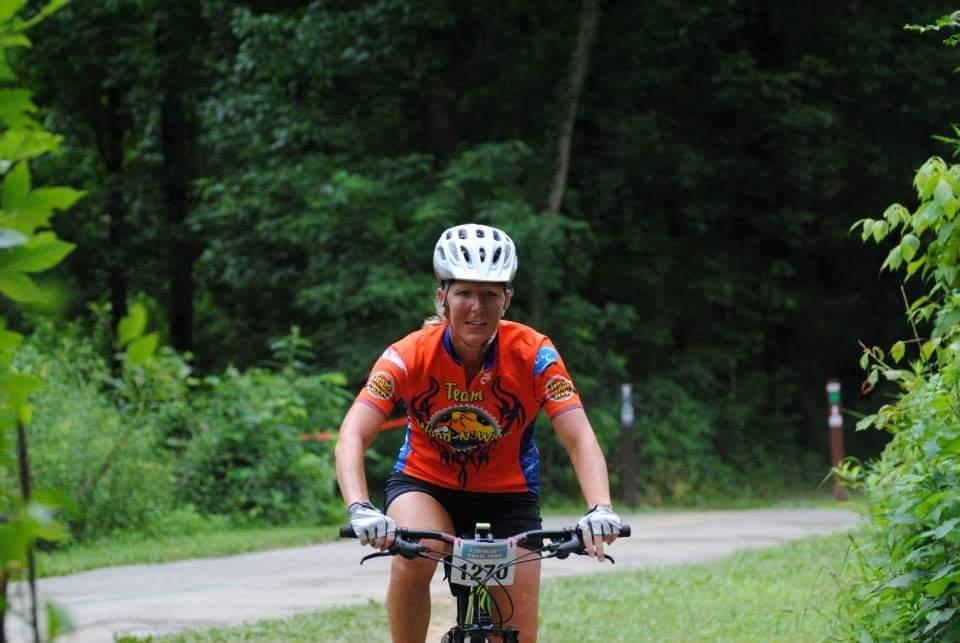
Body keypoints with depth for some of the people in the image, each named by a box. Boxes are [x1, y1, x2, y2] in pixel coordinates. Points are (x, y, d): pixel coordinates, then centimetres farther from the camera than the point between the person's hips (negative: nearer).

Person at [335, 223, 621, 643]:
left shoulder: (533, 355, -21)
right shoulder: (410, 355, -22)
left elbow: (579, 439, -27)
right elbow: (351, 438, -31)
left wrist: (600, 510, -47)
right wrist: (359, 509, -51)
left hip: (507, 495, 1)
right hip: (425, 485, -1)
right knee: (413, 558, -35)